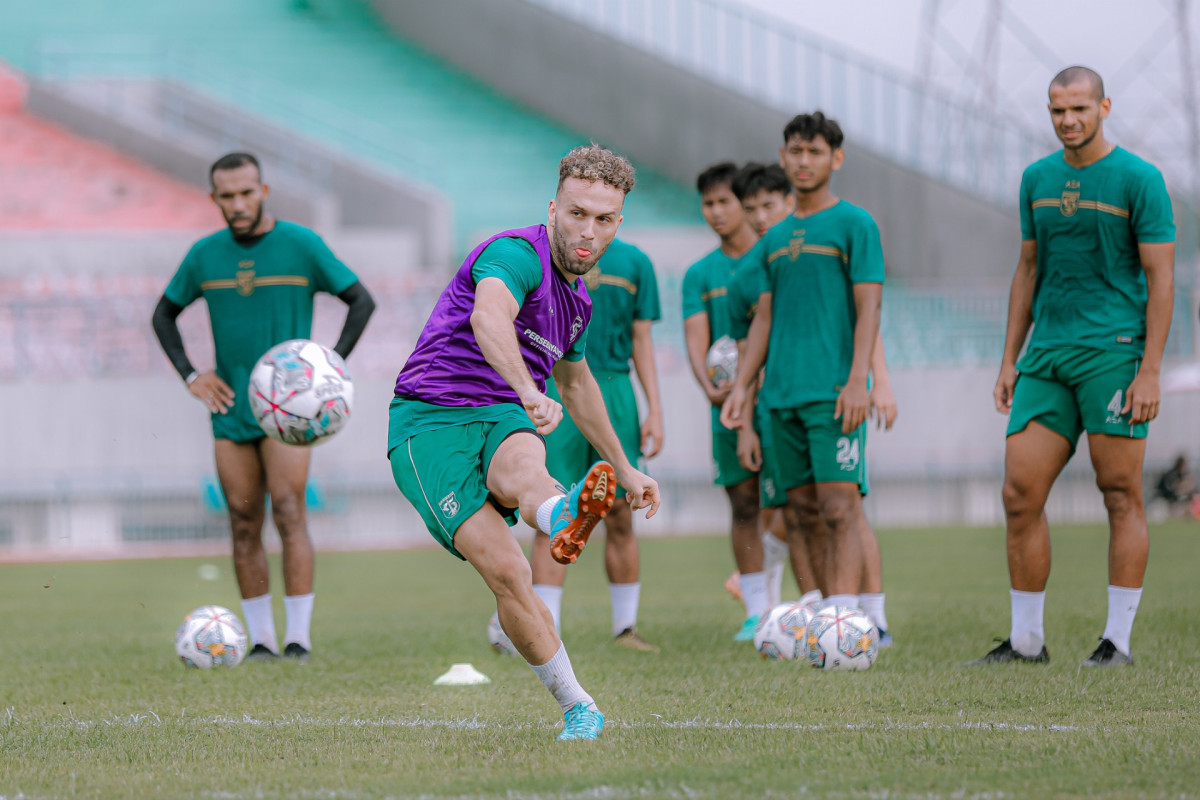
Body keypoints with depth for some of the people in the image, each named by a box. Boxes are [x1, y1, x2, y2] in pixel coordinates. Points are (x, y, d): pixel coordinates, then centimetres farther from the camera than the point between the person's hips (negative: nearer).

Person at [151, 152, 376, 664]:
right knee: (244, 526, 2)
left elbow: (361, 301, 3)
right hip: (230, 409, 4)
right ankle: (261, 641, 7)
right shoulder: (204, 255, 7)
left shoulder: (301, 245, -3)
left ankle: (299, 639, -10)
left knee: (288, 515, -12)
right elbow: (164, 315, 19)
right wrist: (190, 376, 7)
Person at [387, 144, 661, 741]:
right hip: (430, 422, -5)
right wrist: (531, 393, -54)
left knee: (521, 468, -36)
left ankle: (563, 516, -70)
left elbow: (576, 382, 37)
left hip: (502, 420, 5)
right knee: (506, 569, -26)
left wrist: (623, 469, 44)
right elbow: (488, 317, -37)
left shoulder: (576, 298, 16)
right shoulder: (517, 255, -12)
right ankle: (577, 708, -23)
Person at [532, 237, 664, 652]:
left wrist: (654, 410, 7)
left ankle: (626, 627, 13)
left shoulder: (633, 262, 12)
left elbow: (641, 341, 13)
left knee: (619, 516, 3)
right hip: (556, 392, -2)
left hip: (614, 389, 2)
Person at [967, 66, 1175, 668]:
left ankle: (1118, 640, 2)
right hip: (1047, 357, 6)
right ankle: (1026, 640, 7)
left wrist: (1150, 370, -14)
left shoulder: (1138, 179, -4)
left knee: (1120, 497, -2)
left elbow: (1160, 278, -7)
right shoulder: (1037, 179, 13)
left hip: (1113, 351, -5)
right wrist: (1009, 360, 14)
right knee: (1020, 494, 0)